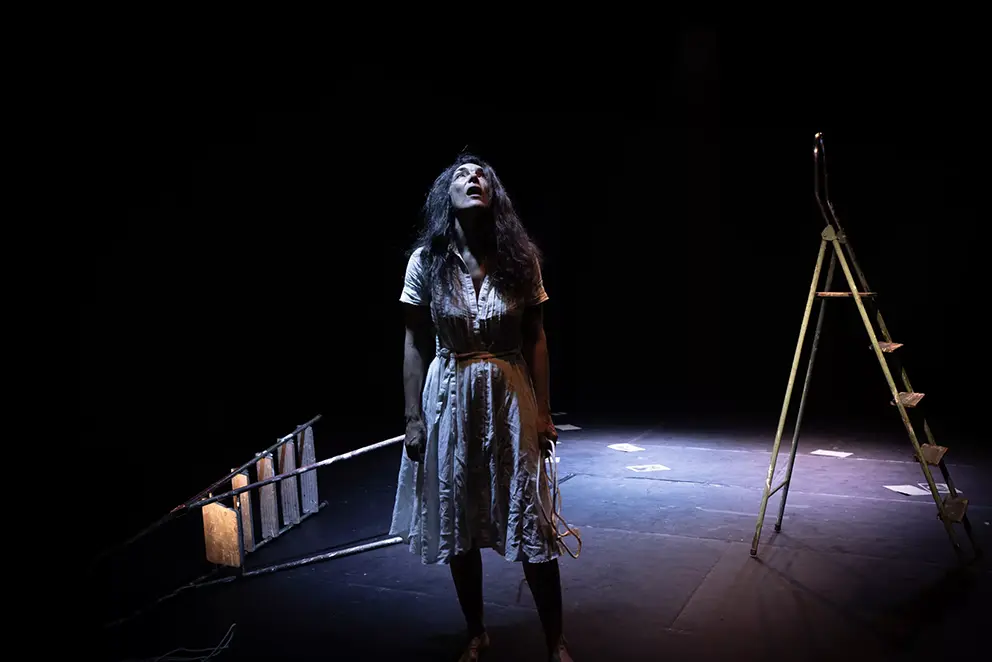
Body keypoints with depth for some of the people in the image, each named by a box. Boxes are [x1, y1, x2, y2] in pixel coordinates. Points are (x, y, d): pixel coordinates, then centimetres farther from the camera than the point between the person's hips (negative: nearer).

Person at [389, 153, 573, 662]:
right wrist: (413, 418, -3)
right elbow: (415, 345, -1)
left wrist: (543, 411, 0)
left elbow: (536, 339, 2)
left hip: (510, 399, 0)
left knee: (531, 521, 3)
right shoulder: (426, 261, -4)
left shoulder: (519, 259, -3)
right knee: (458, 524, 10)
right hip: (450, 400, 1)